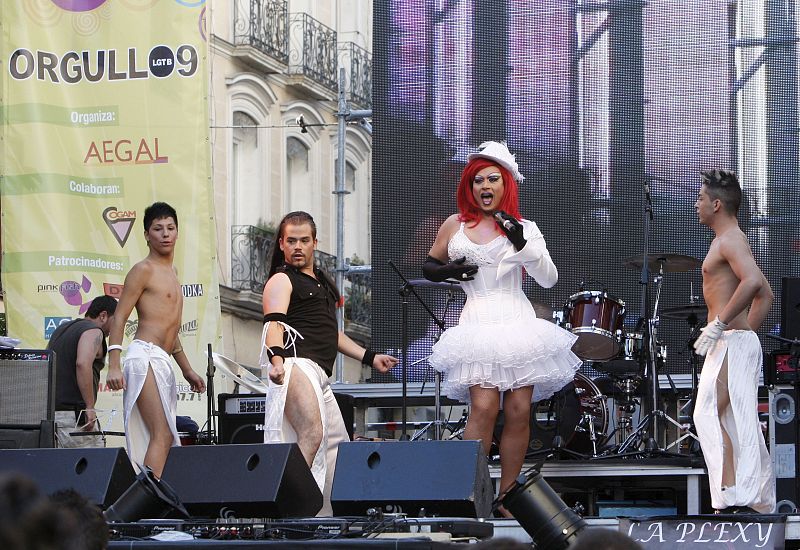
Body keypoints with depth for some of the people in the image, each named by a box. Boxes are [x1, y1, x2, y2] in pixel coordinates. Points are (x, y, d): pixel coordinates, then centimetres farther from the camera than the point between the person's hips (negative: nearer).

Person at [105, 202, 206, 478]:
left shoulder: (170, 272, 25)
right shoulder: (144, 270, -2)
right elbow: (119, 317, -8)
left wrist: (187, 370, 31)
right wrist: (114, 366, -18)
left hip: (162, 362, 9)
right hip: (145, 356, -9)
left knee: (161, 438, 2)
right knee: (162, 435, -20)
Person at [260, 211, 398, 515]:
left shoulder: (321, 281, 28)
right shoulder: (281, 280, 0)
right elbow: (274, 324, -16)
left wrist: (370, 357, 36)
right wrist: (276, 358, -35)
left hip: (319, 375, 10)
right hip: (295, 363, -10)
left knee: (336, 445, 11)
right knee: (312, 433, -28)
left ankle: (324, 514, 15)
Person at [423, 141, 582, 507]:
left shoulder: (524, 228, 9)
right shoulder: (455, 226, 10)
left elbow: (549, 280, 0)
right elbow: (428, 267, 22)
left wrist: (522, 244, -14)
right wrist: (447, 272, 0)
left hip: (518, 322, 2)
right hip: (478, 323, -2)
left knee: (519, 411, -4)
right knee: (484, 406, -18)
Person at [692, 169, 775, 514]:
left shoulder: (729, 240, -11)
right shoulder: (730, 240, 21)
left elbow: (753, 281, -29)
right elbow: (765, 295, 26)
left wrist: (719, 324, -28)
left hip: (731, 342, -11)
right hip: (741, 342, 11)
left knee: (710, 415, -18)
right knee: (742, 426, 10)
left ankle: (732, 496, -25)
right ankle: (758, 502, 10)